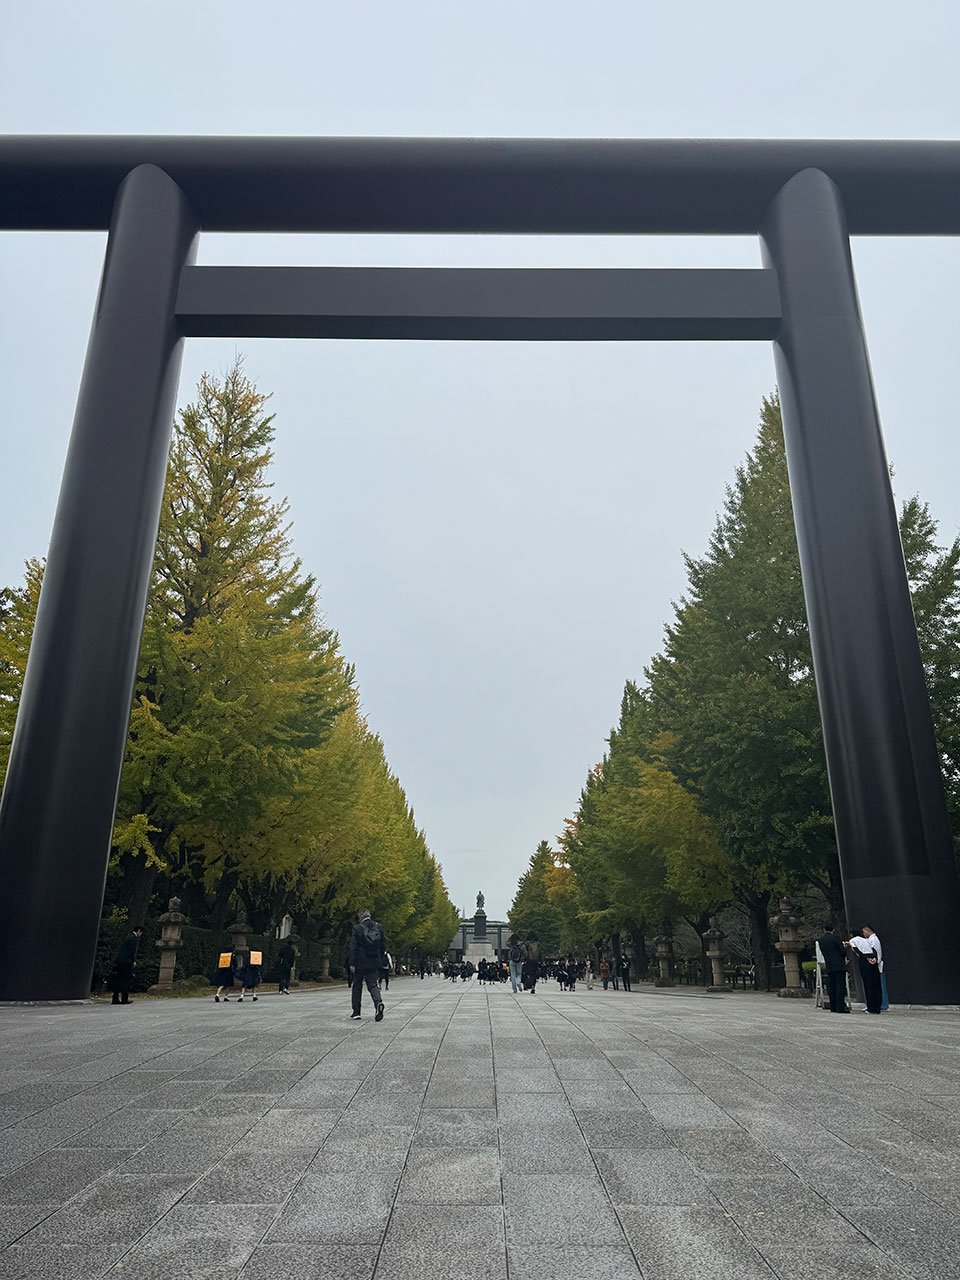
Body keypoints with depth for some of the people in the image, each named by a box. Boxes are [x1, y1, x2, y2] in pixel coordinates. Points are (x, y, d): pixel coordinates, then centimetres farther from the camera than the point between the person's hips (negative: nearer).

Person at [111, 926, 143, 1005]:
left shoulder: (128, 937, 20)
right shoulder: (135, 938, -6)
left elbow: (121, 949, 19)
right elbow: (133, 951, -12)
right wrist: (134, 961, -1)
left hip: (119, 961, 8)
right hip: (127, 962, -8)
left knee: (118, 980, 8)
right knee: (126, 980, -3)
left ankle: (115, 999, 8)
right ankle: (124, 999, -2)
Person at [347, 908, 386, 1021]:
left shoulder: (357, 928, -8)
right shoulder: (379, 927, 3)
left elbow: (353, 947, -10)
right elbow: (383, 945, 7)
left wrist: (351, 963, -9)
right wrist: (380, 959, 16)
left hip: (360, 963, -3)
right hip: (374, 962, 3)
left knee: (357, 986, 13)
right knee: (373, 985, 6)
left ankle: (356, 1011, 17)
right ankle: (378, 1002, -21)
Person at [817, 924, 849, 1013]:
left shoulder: (820, 940, 10)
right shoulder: (835, 937, -5)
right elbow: (842, 951, -8)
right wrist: (844, 958, 13)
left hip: (829, 967, 5)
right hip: (839, 965, -4)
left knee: (831, 987, 9)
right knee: (840, 986, -5)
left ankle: (833, 1007, 9)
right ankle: (840, 1007, -12)